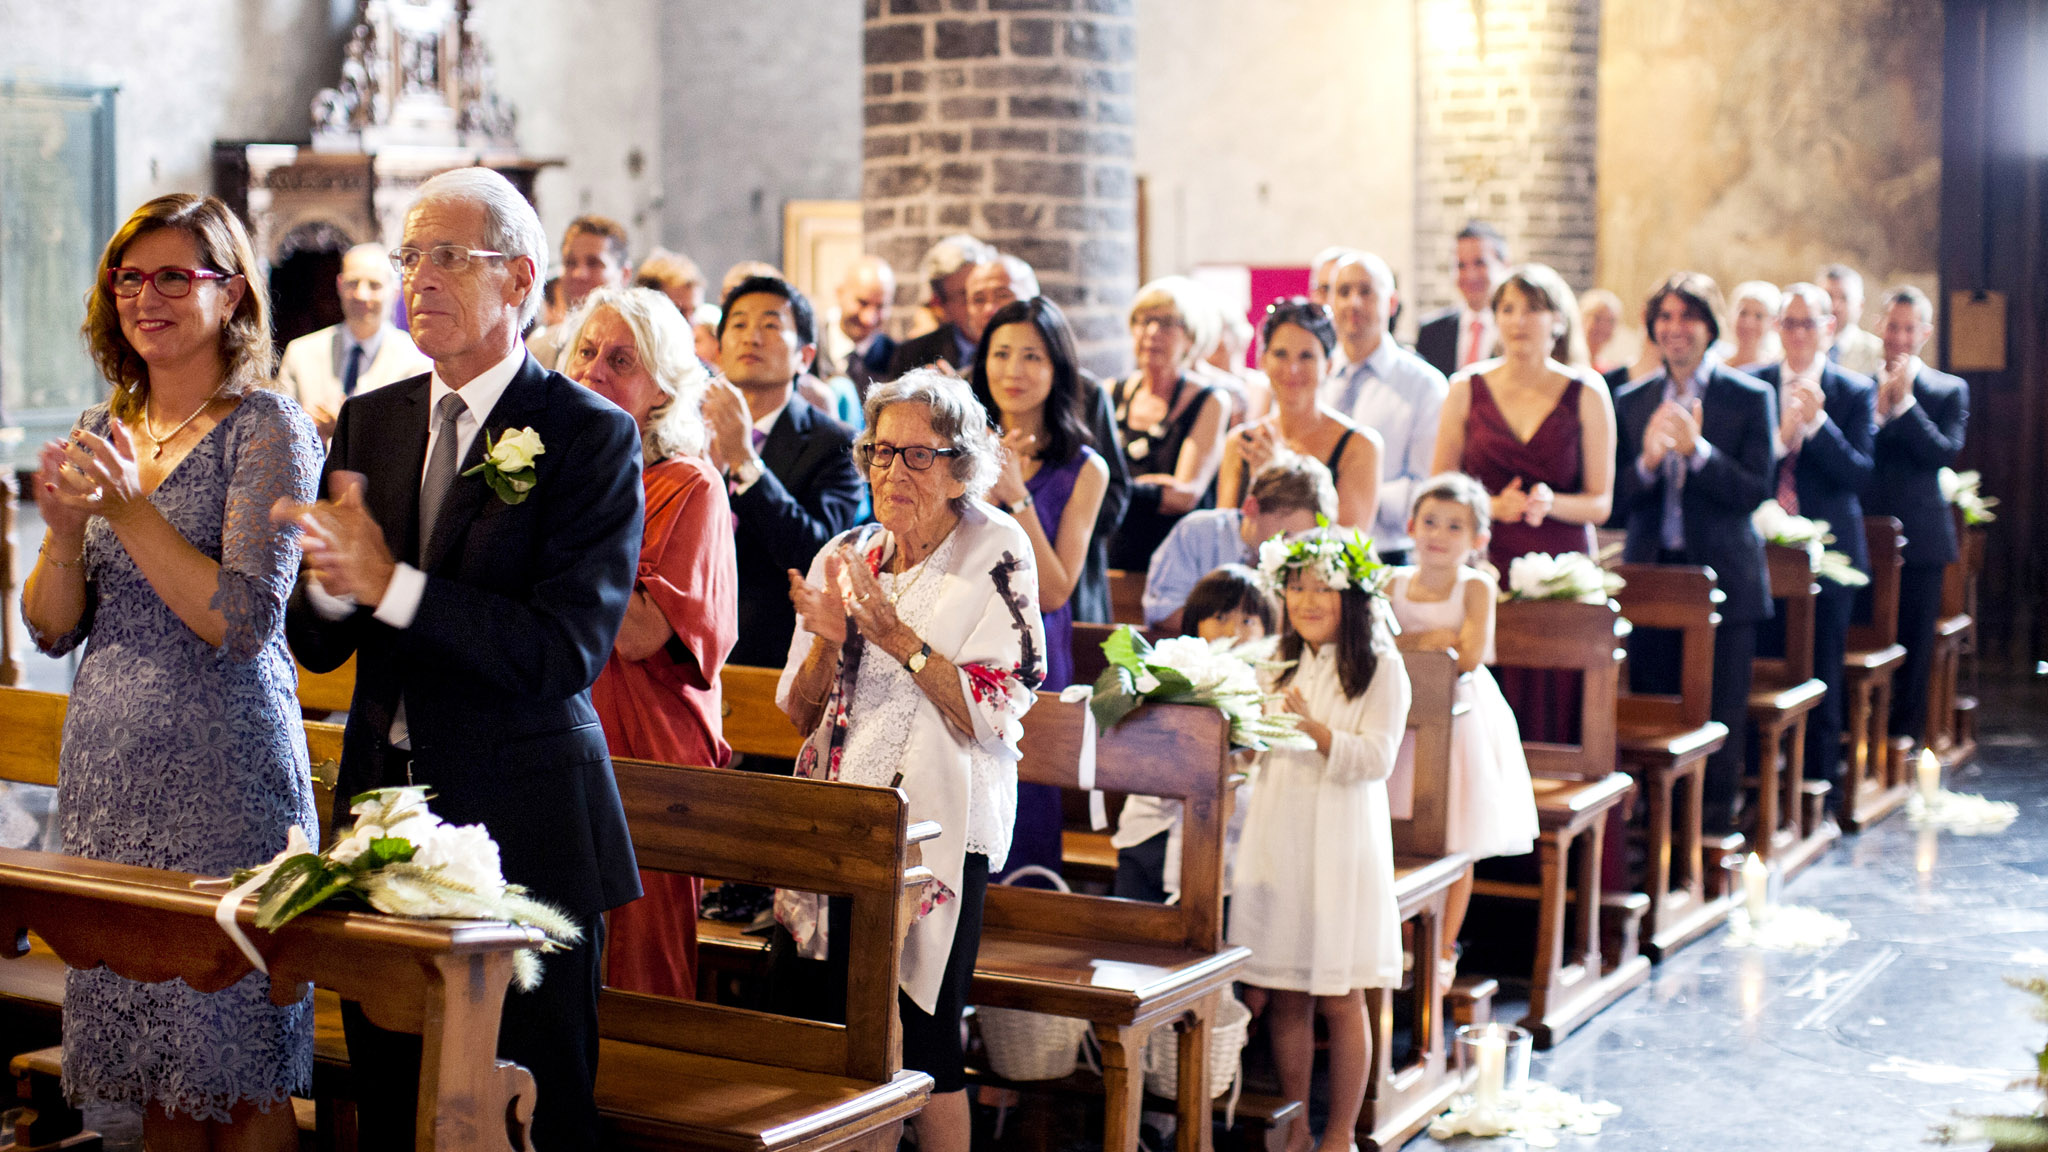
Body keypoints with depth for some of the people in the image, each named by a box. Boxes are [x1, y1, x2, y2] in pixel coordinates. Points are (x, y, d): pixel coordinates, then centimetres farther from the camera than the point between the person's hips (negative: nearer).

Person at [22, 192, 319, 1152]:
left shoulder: (267, 431, -6)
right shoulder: (102, 433, 12)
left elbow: (244, 619, -16)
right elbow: (51, 630, 9)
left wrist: (129, 507, -19)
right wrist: (65, 530, -9)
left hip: (222, 775, -6)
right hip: (107, 773, 6)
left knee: (238, 1075, -1)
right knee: (152, 1067, 12)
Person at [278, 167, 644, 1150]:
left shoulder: (593, 436, -10)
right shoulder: (369, 422, 8)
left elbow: (567, 652, -20)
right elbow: (315, 645, 7)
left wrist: (390, 582, -24)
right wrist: (332, 586, -16)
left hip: (523, 828, -5)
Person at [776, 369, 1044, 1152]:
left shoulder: (995, 551, -3)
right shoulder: (845, 556, 10)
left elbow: (996, 713, -10)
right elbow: (800, 715, 11)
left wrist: (898, 636, -17)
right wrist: (829, 642, -8)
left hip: (938, 824, -4)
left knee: (924, 1035, -5)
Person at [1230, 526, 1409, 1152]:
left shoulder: (1381, 668, -3)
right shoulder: (1280, 666, 13)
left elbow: (1375, 759, -11)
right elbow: (1258, 748, 16)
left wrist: (1311, 726, -23)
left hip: (1340, 842, -4)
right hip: (1276, 838, 5)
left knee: (1339, 1000, 1)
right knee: (1283, 996, 7)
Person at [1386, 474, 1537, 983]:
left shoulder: (1476, 587, -8)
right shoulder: (1396, 583, 3)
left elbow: (1470, 655, -17)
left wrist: (1405, 641, -15)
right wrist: (1422, 641, -16)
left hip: (1459, 717, -3)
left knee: (1455, 842, 5)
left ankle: (1444, 948, 18)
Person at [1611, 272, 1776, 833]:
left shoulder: (1751, 398, 0)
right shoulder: (1630, 402, 9)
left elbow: (1756, 492, -9)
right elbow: (1615, 501, 4)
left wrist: (1696, 449, -20)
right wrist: (1647, 461, -16)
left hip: (1723, 579, -3)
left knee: (1720, 719, 1)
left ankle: (1714, 829, 10)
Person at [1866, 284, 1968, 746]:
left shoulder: (1949, 391, 6)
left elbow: (1946, 453, -9)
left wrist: (1905, 403, -14)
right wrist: (1878, 409, -15)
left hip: (1919, 536, 0)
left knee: (1914, 645, 4)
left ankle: (1905, 739, 12)